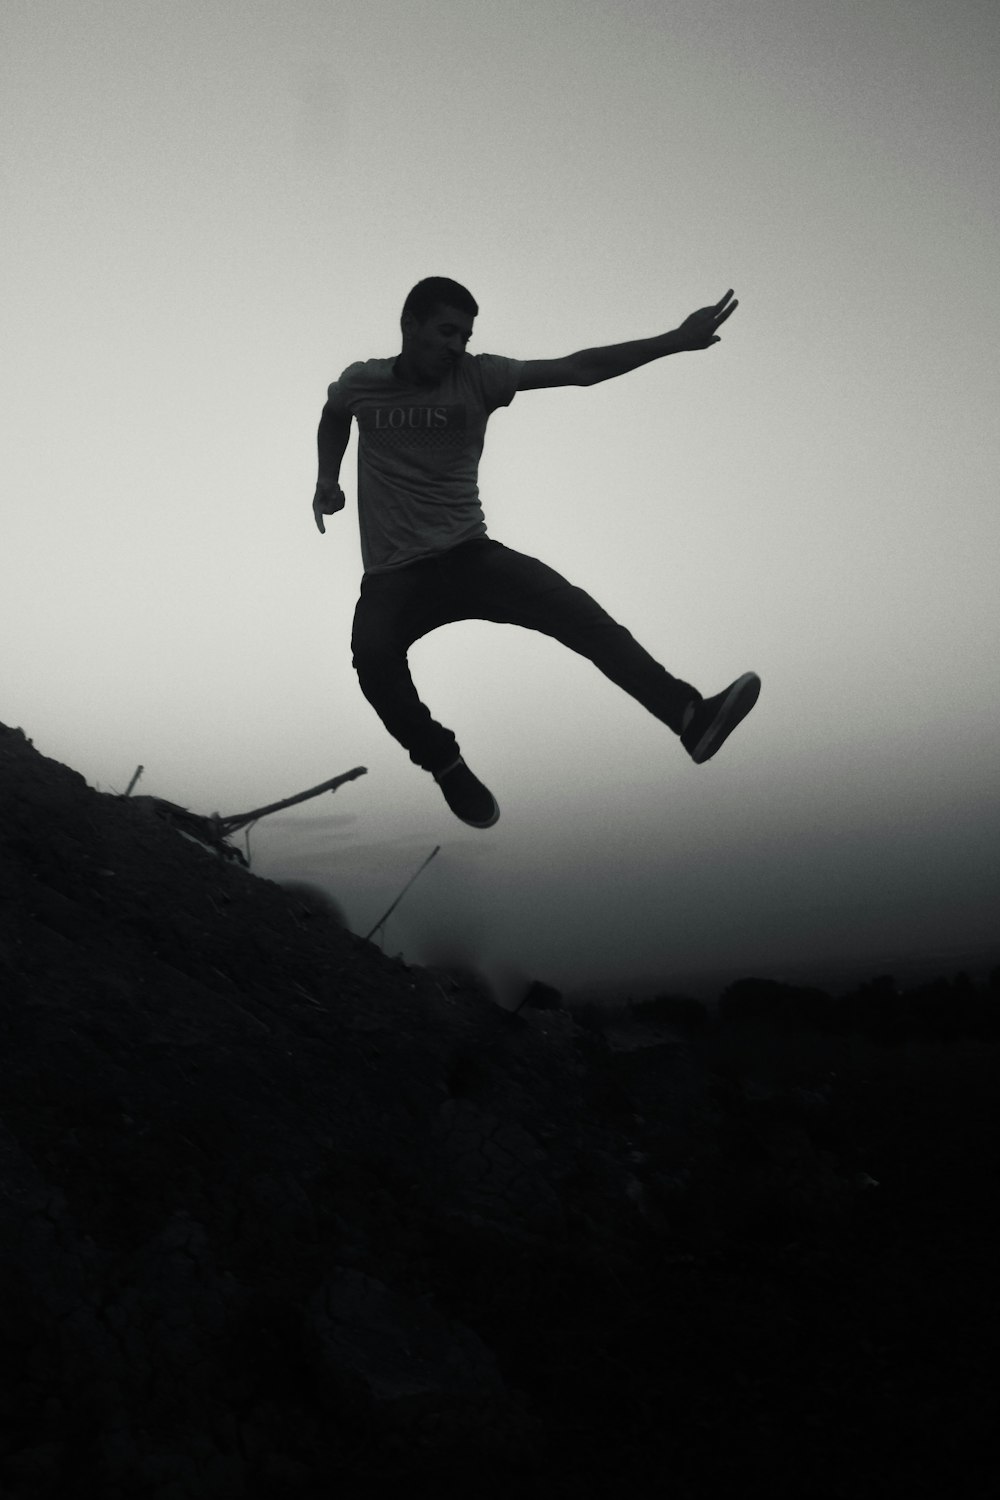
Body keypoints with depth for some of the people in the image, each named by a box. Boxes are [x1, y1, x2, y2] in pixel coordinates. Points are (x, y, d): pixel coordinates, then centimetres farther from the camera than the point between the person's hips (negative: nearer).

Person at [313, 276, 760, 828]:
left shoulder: (478, 377, -1)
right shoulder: (360, 383, 3)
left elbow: (576, 369, -11)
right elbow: (333, 416, 31)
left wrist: (674, 341, -19)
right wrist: (327, 479, 19)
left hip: (470, 556, 0)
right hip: (393, 576, 0)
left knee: (572, 609, -24)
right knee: (373, 654, -32)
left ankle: (690, 715, -32)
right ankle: (447, 768, -10)